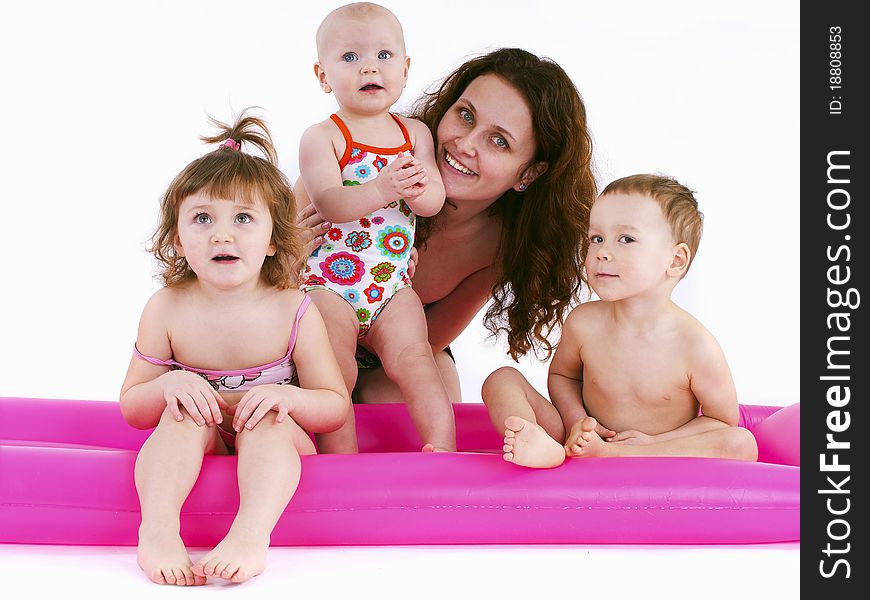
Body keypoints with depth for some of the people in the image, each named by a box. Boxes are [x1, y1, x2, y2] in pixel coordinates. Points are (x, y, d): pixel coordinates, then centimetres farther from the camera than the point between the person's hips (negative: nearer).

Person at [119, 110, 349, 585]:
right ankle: (157, 530, -45)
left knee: (270, 419, -32)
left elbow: (337, 408, -7)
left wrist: (287, 396, -28)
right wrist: (168, 386, -23)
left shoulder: (294, 312, -11)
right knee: (184, 412, -28)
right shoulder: (167, 309, -7)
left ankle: (251, 533, -51)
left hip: (271, 454, -1)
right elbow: (131, 409, 0)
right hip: (197, 449, 1)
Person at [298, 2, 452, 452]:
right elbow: (327, 203, -20)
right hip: (329, 283, -3)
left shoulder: (415, 133, 8)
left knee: (414, 361, -10)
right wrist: (380, 189, -38)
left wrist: (418, 189, -25)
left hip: (393, 286, 3)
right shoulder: (322, 137, -5)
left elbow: (436, 199, 0)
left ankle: (444, 449, -5)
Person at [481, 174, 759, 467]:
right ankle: (543, 447, -40)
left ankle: (602, 453, -35)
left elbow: (723, 420, -6)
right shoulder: (583, 323, -7)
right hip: (585, 441, 3)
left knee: (741, 444, -29)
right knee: (502, 379, -8)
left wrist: (654, 441, -17)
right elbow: (562, 375, 13)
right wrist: (576, 421, -7)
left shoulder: (696, 347, -18)